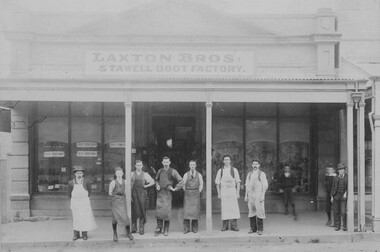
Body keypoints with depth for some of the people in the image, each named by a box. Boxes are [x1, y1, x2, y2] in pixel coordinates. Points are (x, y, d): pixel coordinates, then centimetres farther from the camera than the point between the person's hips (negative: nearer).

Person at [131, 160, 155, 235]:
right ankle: (134, 228, 7)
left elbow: (153, 182, 12)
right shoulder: (132, 174, 8)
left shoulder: (145, 174, 8)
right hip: (134, 193, 0)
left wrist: (146, 186, 3)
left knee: (142, 210, -4)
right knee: (134, 210, -1)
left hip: (142, 193, 0)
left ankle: (141, 228, 1)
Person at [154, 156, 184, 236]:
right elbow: (156, 180, 27)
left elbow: (181, 181, -1)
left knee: (167, 211, -3)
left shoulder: (173, 171, -2)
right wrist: (157, 185, 8)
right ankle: (159, 228, 6)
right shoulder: (160, 171, 10)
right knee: (159, 211, -3)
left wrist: (175, 189, -5)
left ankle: (166, 230, 7)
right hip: (160, 193, 3)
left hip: (167, 193, -3)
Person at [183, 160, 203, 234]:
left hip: (196, 194, 0)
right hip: (187, 194, 0)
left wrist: (198, 193, 4)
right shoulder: (186, 175, 6)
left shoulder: (199, 175, 7)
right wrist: (186, 193, 4)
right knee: (186, 210, -8)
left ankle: (194, 228, 3)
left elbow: (201, 185, 11)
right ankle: (186, 228, -7)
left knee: (195, 210, -3)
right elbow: (183, 185, 10)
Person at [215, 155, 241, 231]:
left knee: (234, 208, -6)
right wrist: (219, 193, 3)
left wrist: (238, 193, -3)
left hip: (232, 190, -1)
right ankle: (225, 226, 6)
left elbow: (238, 182, 4)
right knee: (224, 209, 0)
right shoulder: (220, 171, 8)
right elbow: (217, 183, 10)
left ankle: (234, 226, -1)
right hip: (223, 190, 1)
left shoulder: (234, 170, 4)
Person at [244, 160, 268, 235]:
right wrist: (246, 196, 8)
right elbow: (247, 185, 14)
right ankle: (253, 228, 12)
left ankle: (260, 229, 1)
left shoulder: (262, 174, -3)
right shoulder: (249, 174, 11)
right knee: (251, 211, 5)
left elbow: (265, 186, -6)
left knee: (260, 211, -6)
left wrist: (263, 196, -14)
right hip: (251, 194, 4)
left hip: (259, 194, -4)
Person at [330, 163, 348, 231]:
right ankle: (337, 226, 12)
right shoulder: (335, 178, 11)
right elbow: (333, 187, 11)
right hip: (336, 196, 3)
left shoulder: (347, 177, 3)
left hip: (344, 196, -3)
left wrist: (346, 193, -17)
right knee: (336, 212, 4)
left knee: (343, 212, -10)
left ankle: (345, 226, 2)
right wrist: (332, 196, 6)